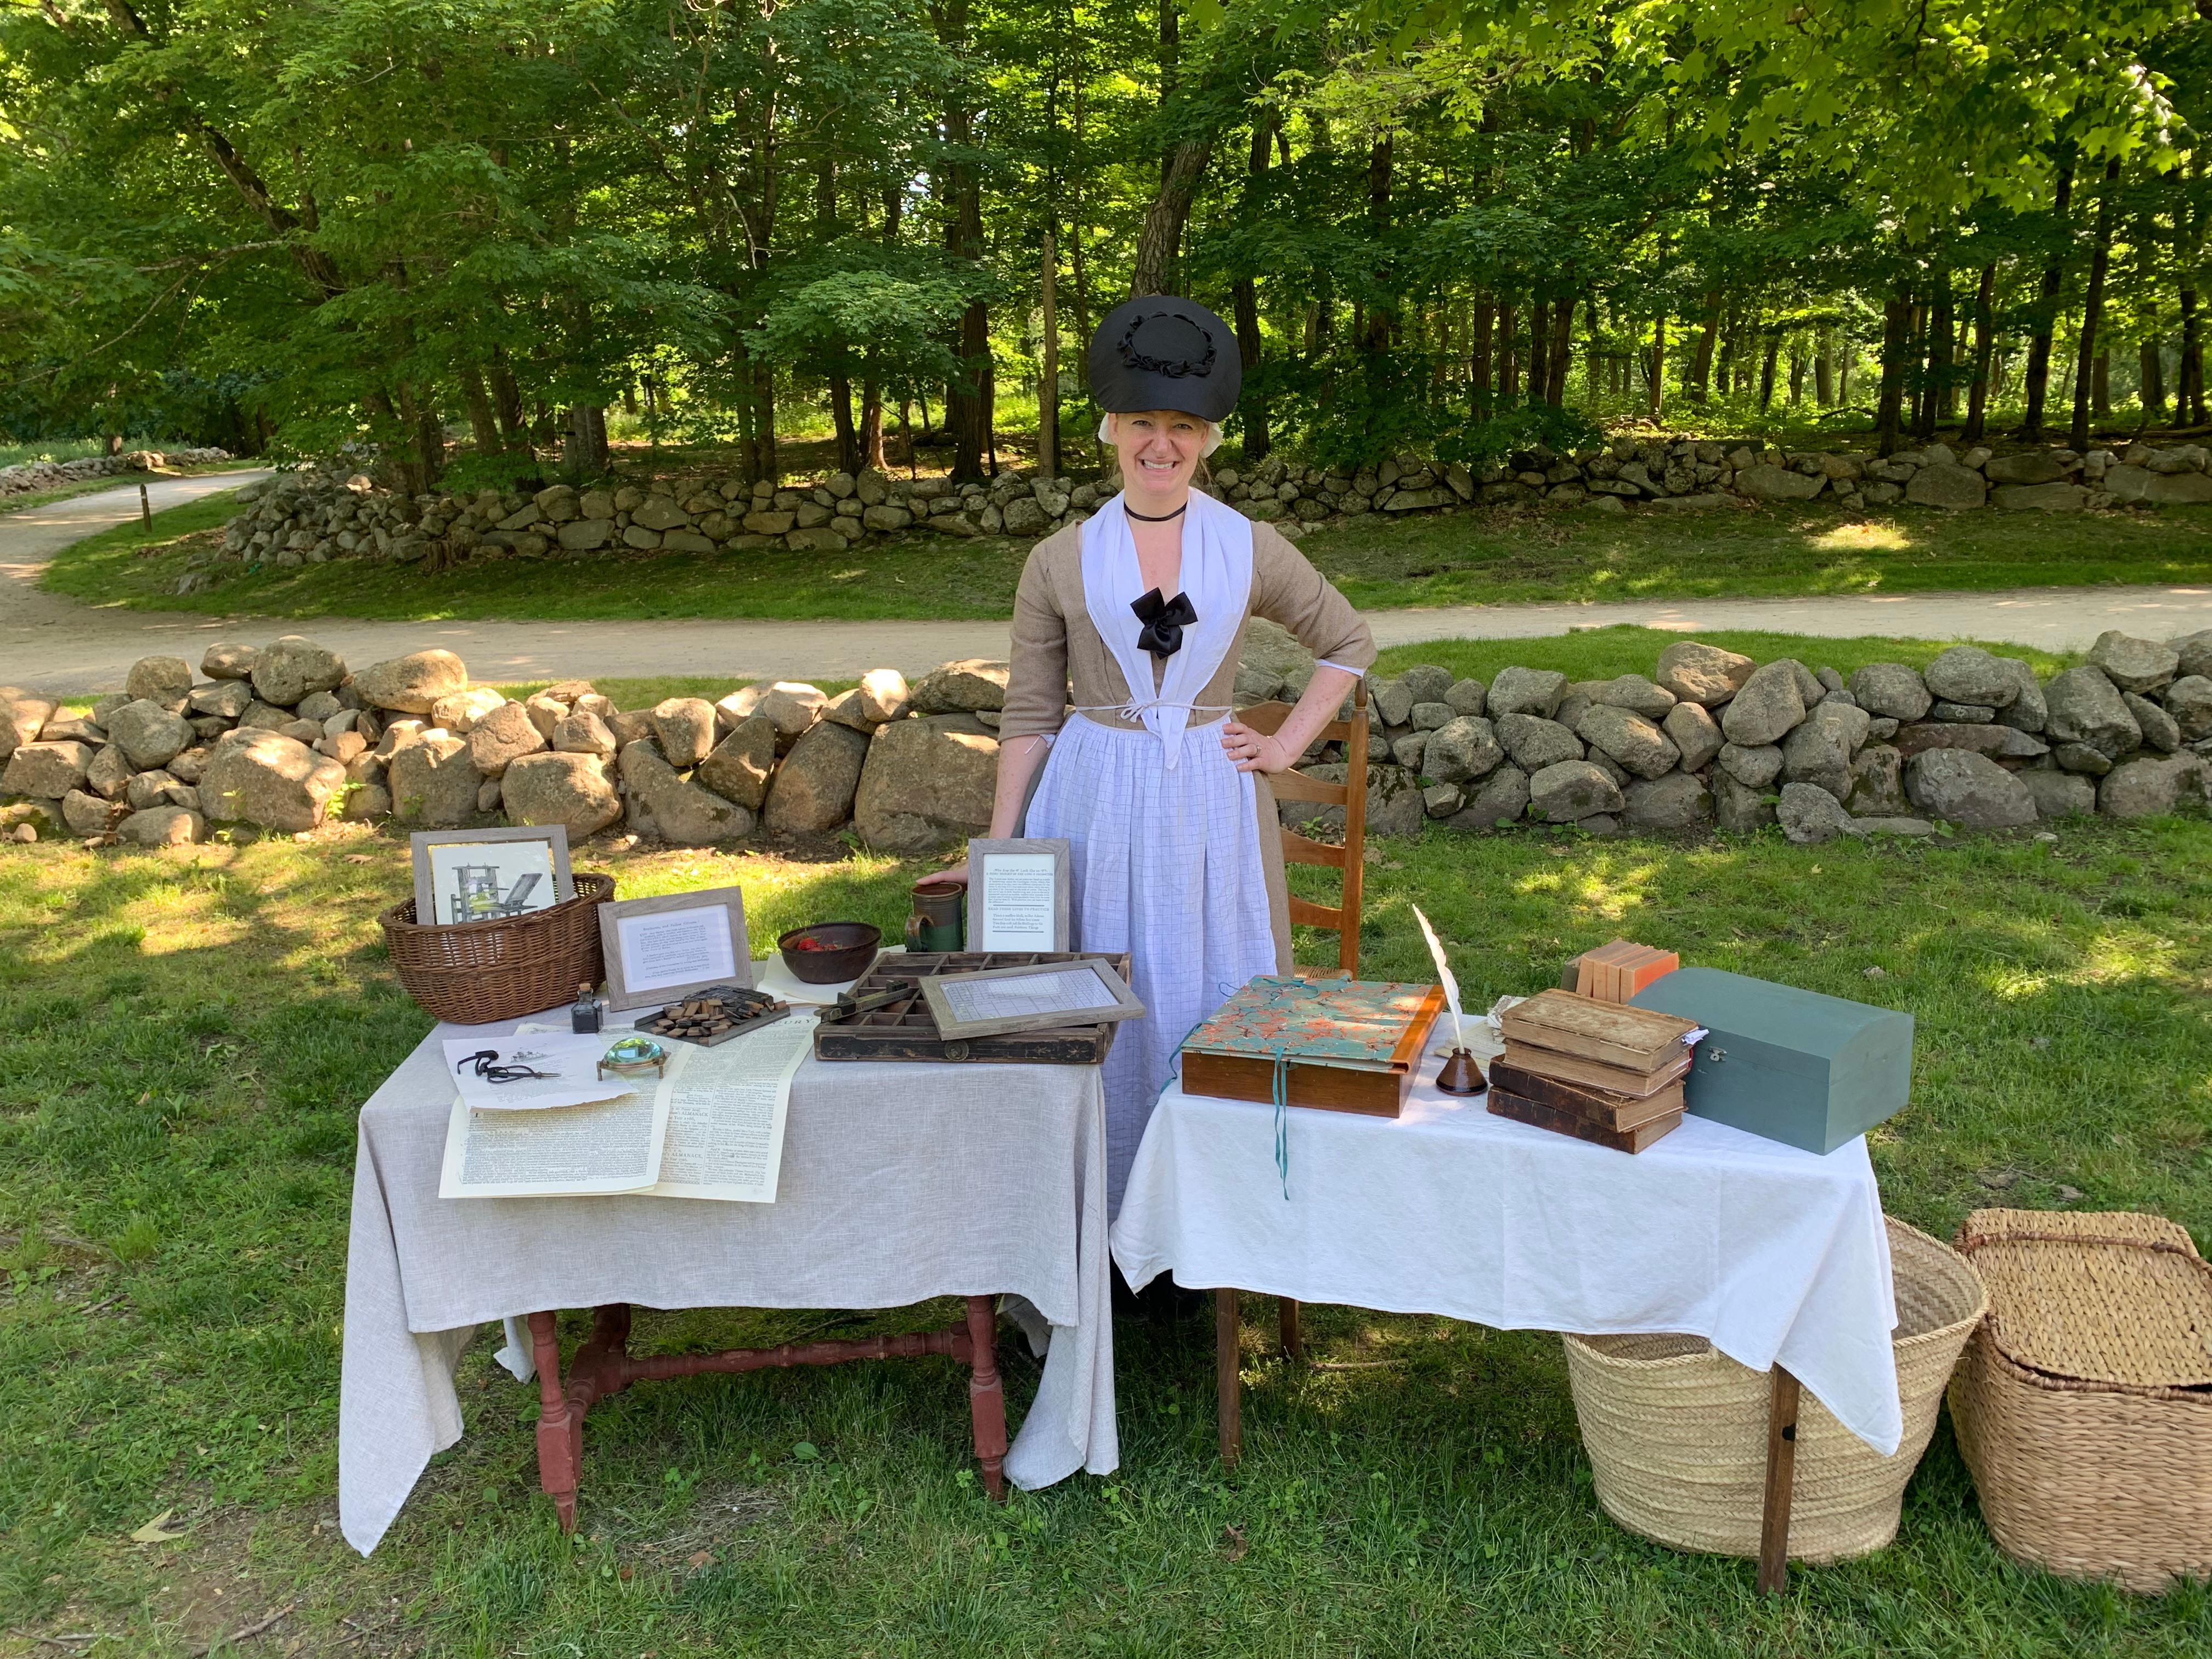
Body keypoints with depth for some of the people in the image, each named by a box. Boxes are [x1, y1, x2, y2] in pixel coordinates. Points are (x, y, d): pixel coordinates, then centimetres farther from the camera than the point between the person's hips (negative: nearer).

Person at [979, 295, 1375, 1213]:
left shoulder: (1251, 549, 1)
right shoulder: (1061, 560, 0)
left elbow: (1348, 643, 15)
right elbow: (1028, 715, 2)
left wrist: (1286, 746, 3)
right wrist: (999, 850, -2)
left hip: (1210, 802, 1)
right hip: (1094, 801, 0)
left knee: (1208, 1002, 8)